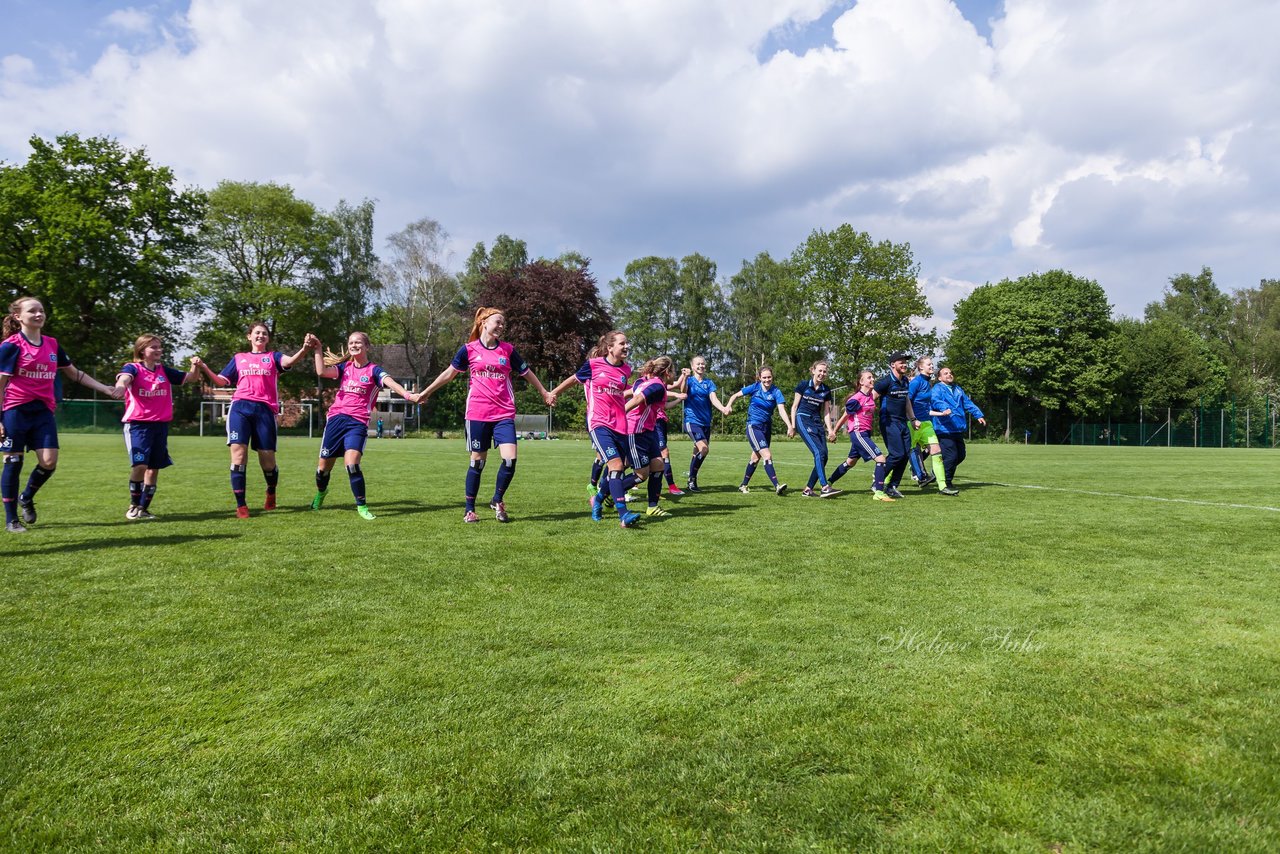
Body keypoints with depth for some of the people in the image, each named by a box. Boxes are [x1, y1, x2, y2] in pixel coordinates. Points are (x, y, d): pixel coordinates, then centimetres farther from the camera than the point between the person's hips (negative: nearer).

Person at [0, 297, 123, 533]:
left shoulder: (52, 344, 10)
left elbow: (75, 373, 20)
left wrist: (106, 389, 14)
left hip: (43, 411, 5)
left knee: (49, 462, -6)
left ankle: (26, 498, 24)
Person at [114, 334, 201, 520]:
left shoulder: (164, 371, 11)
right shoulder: (133, 368, -4)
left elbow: (190, 378, 15)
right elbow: (125, 377, -26)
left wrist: (195, 366, -8)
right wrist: (121, 385, -50)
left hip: (161, 425, 5)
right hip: (138, 424, -5)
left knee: (154, 468, 7)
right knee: (140, 465, -16)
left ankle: (144, 508, 18)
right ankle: (134, 506, 3)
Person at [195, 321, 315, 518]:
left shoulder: (273, 356, 13)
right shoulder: (238, 358, 21)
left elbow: (289, 361, -9)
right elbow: (221, 381, 19)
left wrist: (304, 349, -30)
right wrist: (204, 369, 2)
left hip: (265, 409, -1)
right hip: (240, 407, 2)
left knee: (267, 458, -2)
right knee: (238, 452, -11)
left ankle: (271, 492, 29)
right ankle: (241, 505, -4)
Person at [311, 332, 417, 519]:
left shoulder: (373, 370, 1)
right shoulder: (345, 367, 13)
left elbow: (390, 382, -18)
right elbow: (322, 372, -2)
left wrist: (407, 394, -35)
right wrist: (318, 350, -4)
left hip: (357, 423, -4)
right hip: (336, 419, 4)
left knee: (351, 464, -22)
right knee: (324, 465, 11)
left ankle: (362, 506, -7)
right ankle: (321, 492, 43)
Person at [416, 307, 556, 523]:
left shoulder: (508, 349, 6)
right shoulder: (469, 349, 1)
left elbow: (527, 373, 18)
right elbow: (449, 373, 10)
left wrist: (545, 393, 25)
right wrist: (425, 392, 14)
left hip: (504, 414, 2)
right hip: (477, 414, -2)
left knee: (510, 460, -11)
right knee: (477, 461, 4)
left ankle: (497, 501, 12)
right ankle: (469, 509, 19)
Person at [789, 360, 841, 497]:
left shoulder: (826, 390, 10)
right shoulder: (804, 385, -2)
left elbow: (826, 412, 14)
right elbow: (794, 406, 1)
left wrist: (829, 429, 2)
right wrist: (792, 426, -4)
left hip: (818, 423, 6)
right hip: (803, 420, -6)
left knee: (823, 457, -3)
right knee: (819, 452, -21)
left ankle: (808, 489, 6)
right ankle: (825, 487, -25)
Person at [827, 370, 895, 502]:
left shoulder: (871, 396, 5)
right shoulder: (856, 399, -15)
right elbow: (845, 417, -6)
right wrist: (833, 432, 3)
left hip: (865, 434, 9)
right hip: (858, 433, -9)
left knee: (850, 462, 21)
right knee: (880, 458, -15)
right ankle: (878, 493, -14)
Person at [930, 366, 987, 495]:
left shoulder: (958, 390, 22)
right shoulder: (937, 389, -2)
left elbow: (968, 403, 23)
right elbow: (935, 400, -21)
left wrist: (979, 415, 12)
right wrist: (944, 408, -40)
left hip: (958, 429, 8)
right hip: (944, 429, -8)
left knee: (960, 456, 13)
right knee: (951, 456, -12)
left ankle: (947, 477, 32)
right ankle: (945, 485, -2)